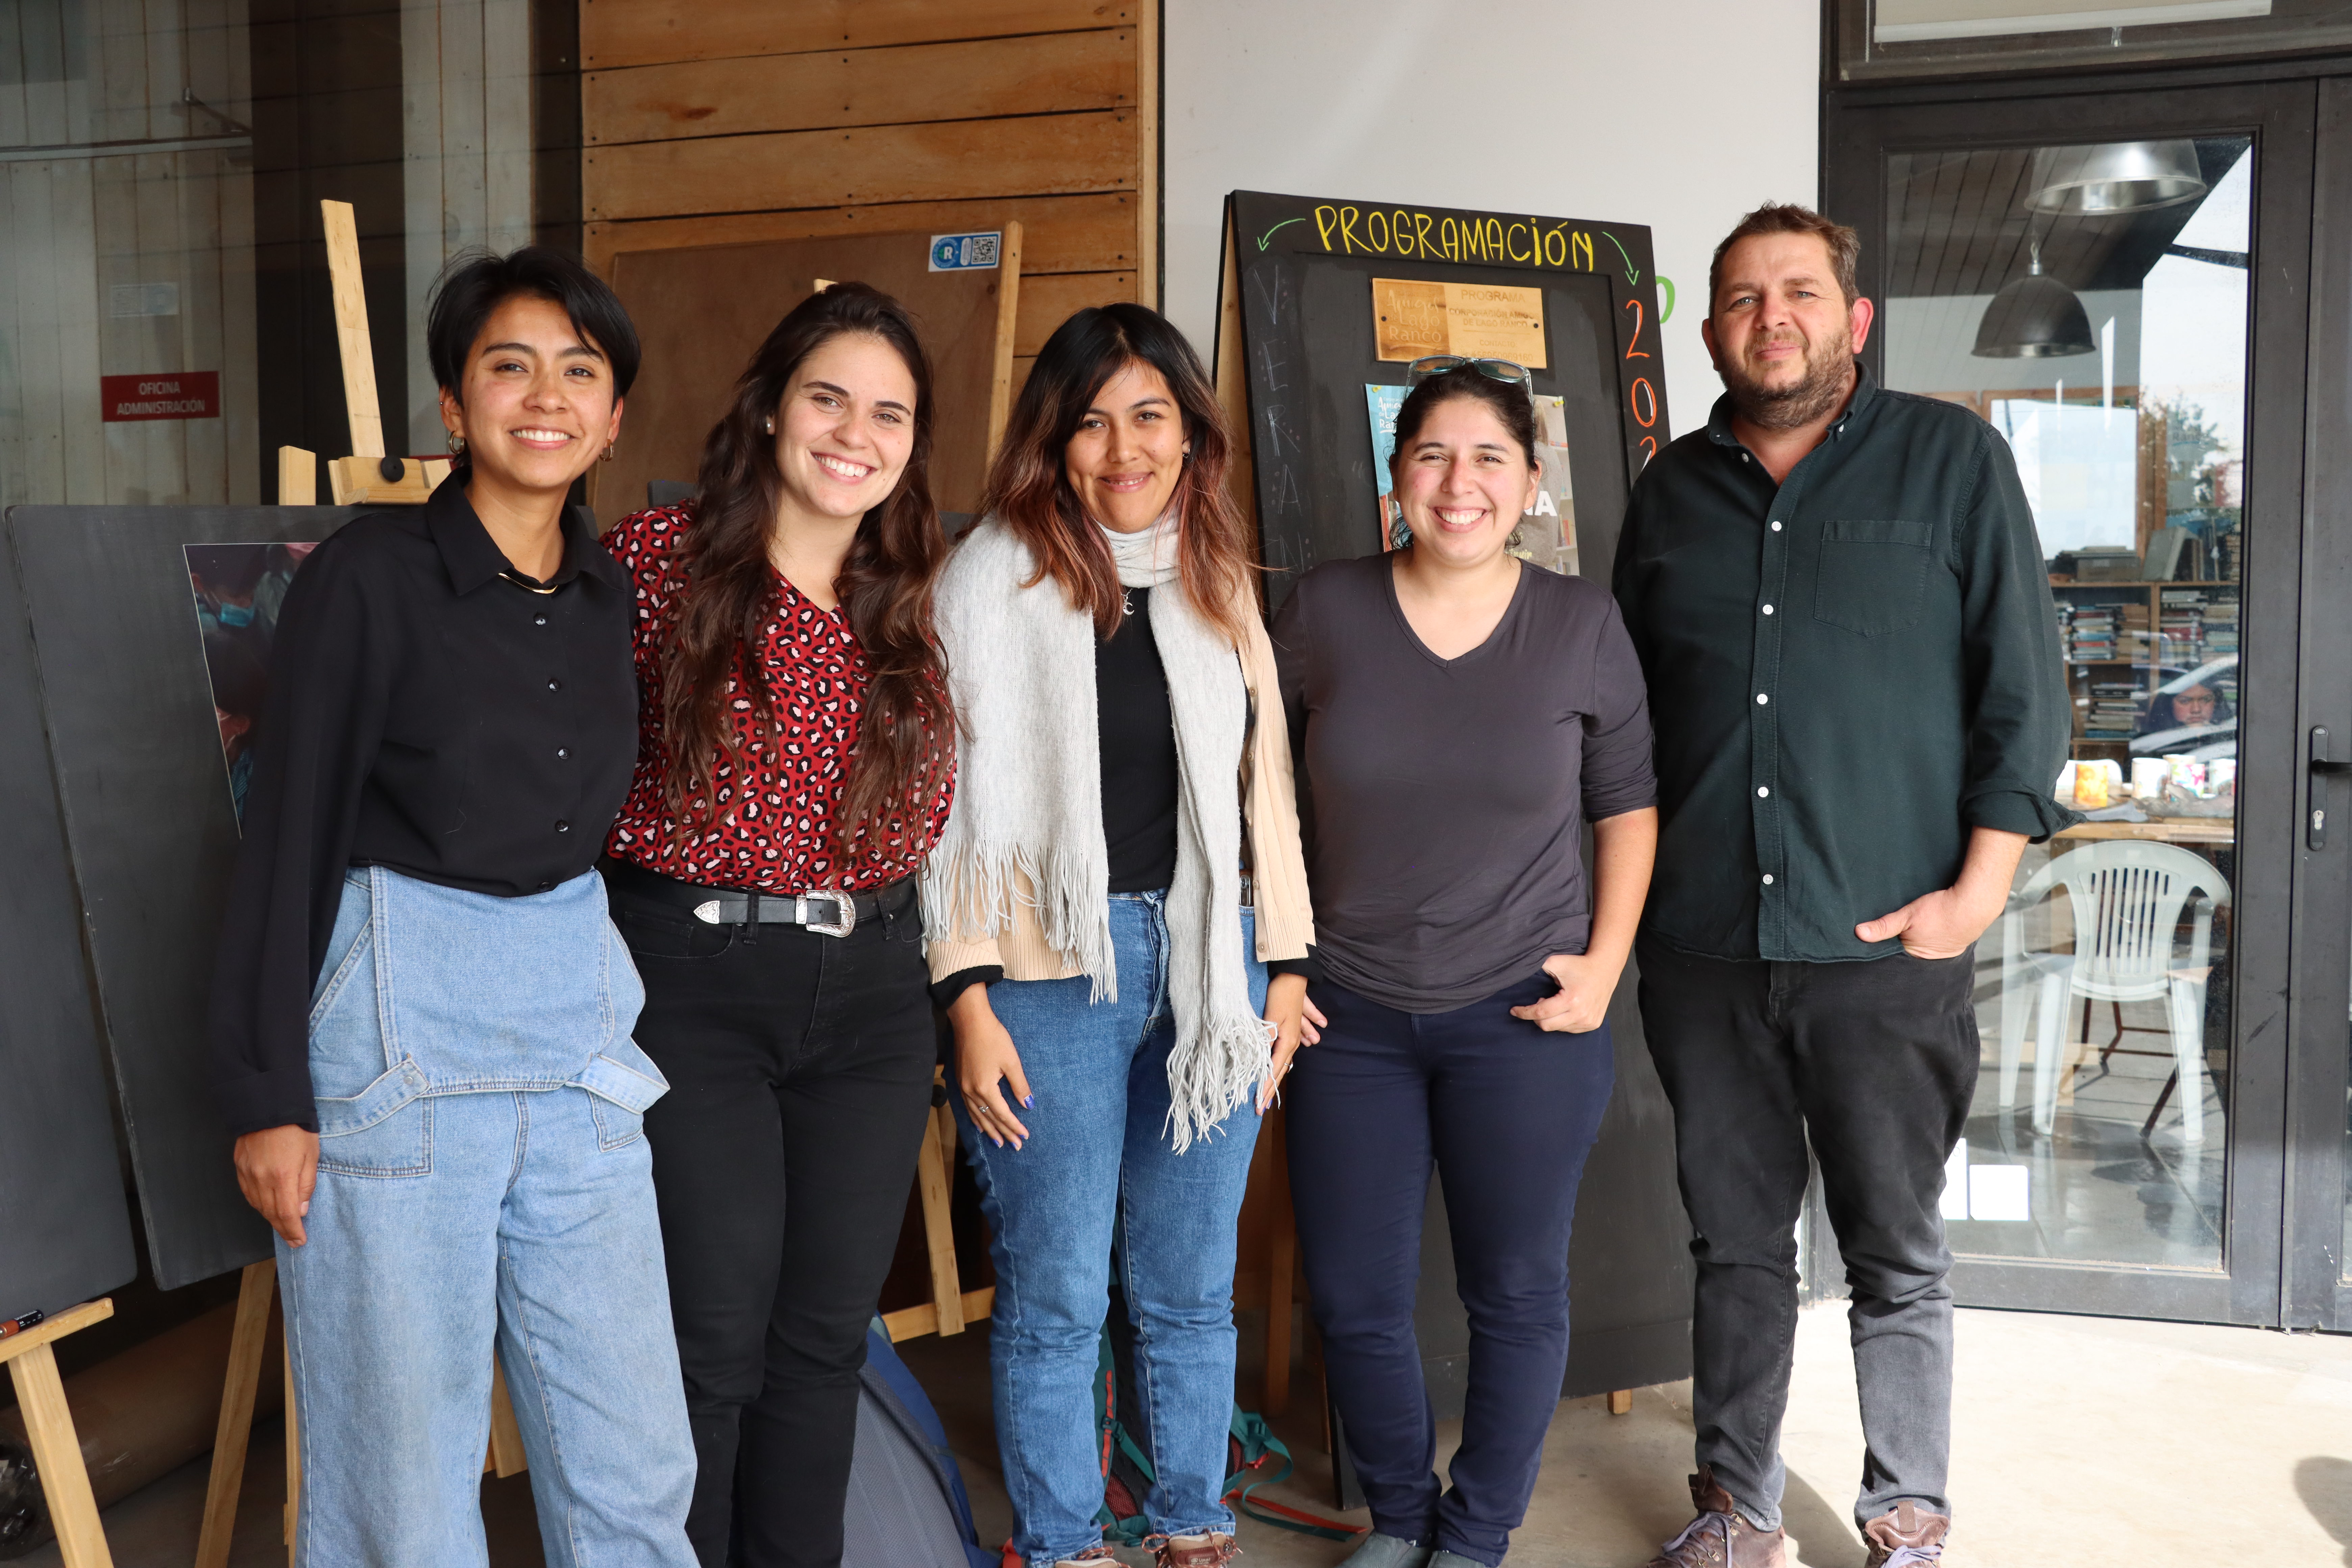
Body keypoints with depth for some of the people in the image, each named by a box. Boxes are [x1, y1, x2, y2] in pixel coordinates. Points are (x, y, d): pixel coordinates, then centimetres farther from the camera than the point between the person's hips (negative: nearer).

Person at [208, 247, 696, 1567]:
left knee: (636, 1457, 10)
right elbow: (289, 838, -7)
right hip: (400, 1013, -5)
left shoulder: (611, 591, 8)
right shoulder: (368, 577, -8)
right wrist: (269, 1097, -8)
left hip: (579, 1012, 5)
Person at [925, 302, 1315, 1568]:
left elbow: (1261, 781, 14)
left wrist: (1283, 963, 11)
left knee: (1192, 1288, 13)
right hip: (1053, 967, -4)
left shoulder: (1220, 580, 13)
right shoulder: (996, 573, -2)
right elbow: (956, 793, -6)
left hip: (1208, 964, 4)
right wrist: (966, 995, -11)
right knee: (1055, 1296, 4)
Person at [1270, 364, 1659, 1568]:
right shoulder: (1323, 610, -3)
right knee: (1352, 1296, 10)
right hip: (1347, 1015, 1)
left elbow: (1630, 801, 6)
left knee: (1517, 1291, 9)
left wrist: (1604, 960, -3)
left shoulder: (1583, 624, -2)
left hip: (1525, 1015, -1)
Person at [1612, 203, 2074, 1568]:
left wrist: (1976, 894, -8)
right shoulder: (1674, 488, 12)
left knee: (1898, 1253, 8)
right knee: (1736, 1244, 13)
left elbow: (2023, 690, -1)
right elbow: (1626, 711, 17)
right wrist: (1628, 896, 9)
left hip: (1888, 946, -3)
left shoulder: (1953, 459, 3)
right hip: (1703, 946, 3)